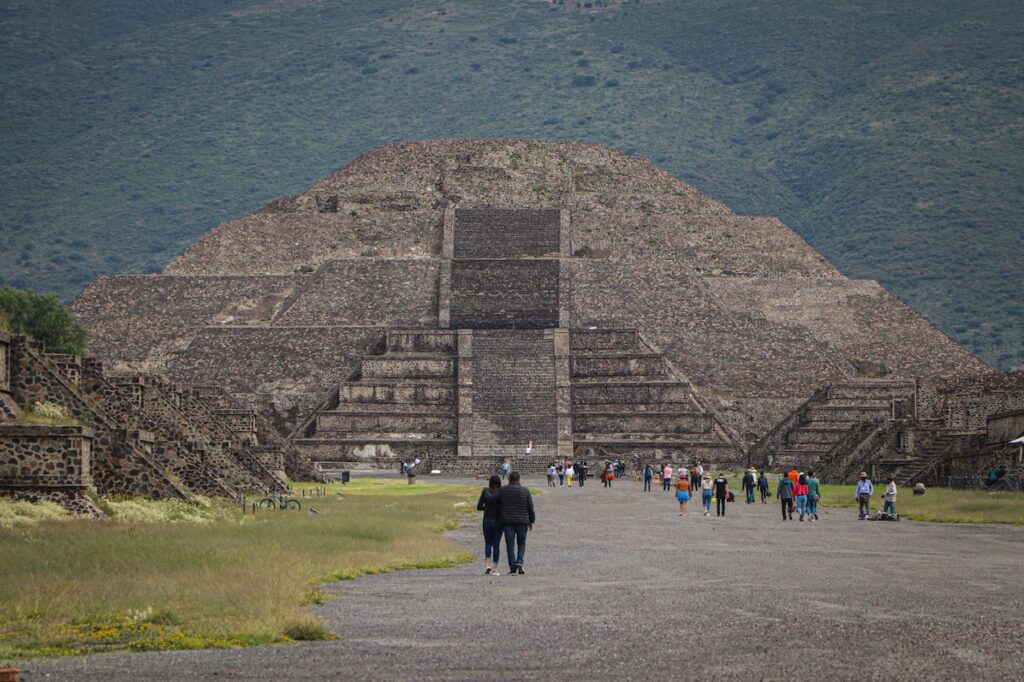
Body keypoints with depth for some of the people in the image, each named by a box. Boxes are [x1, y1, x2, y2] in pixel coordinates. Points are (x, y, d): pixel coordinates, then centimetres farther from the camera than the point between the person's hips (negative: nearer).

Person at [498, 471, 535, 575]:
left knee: (510, 545, 2)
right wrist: (531, 521, 11)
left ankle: (512, 568, -3)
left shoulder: (503, 490, 1)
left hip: (507, 521, 0)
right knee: (521, 543, 15)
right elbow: (530, 507, 2)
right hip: (522, 521, 0)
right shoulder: (525, 490, 1)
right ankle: (519, 561, -7)